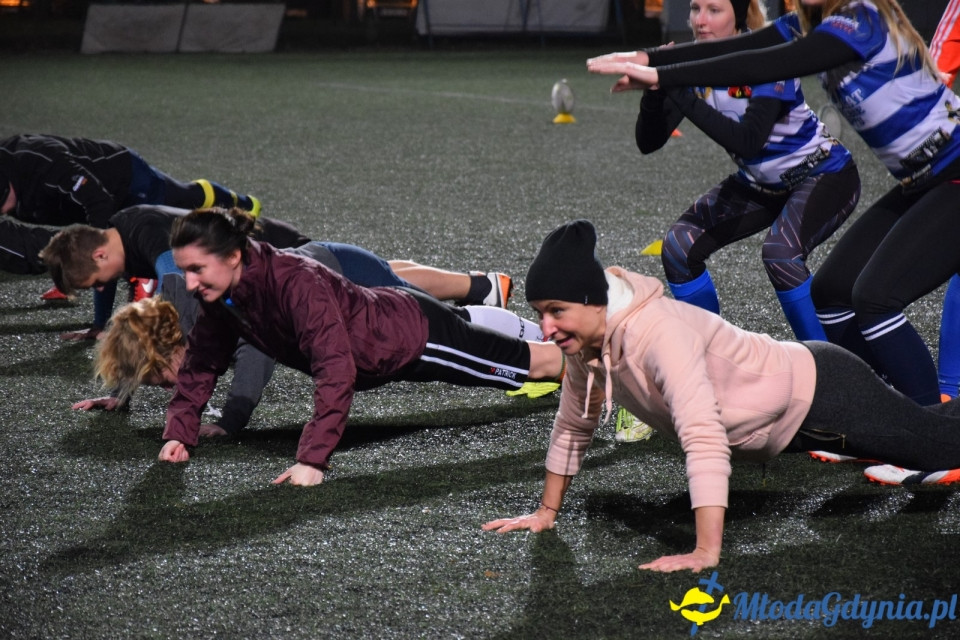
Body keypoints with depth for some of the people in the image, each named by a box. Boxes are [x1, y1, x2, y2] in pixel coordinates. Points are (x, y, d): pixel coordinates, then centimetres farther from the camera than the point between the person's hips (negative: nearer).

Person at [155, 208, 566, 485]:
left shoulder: (295, 283, -41)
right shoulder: (219, 296, -18)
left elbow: (336, 371, -46)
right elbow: (202, 360, -4)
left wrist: (312, 459, -49)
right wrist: (179, 432, -12)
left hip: (416, 337, -7)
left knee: (537, 364, 13)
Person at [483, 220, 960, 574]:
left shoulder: (658, 333, -40)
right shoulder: (583, 342, -15)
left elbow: (705, 439, -46)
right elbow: (573, 426, 2)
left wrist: (706, 553, -49)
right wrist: (546, 513, 6)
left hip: (824, 395, -7)